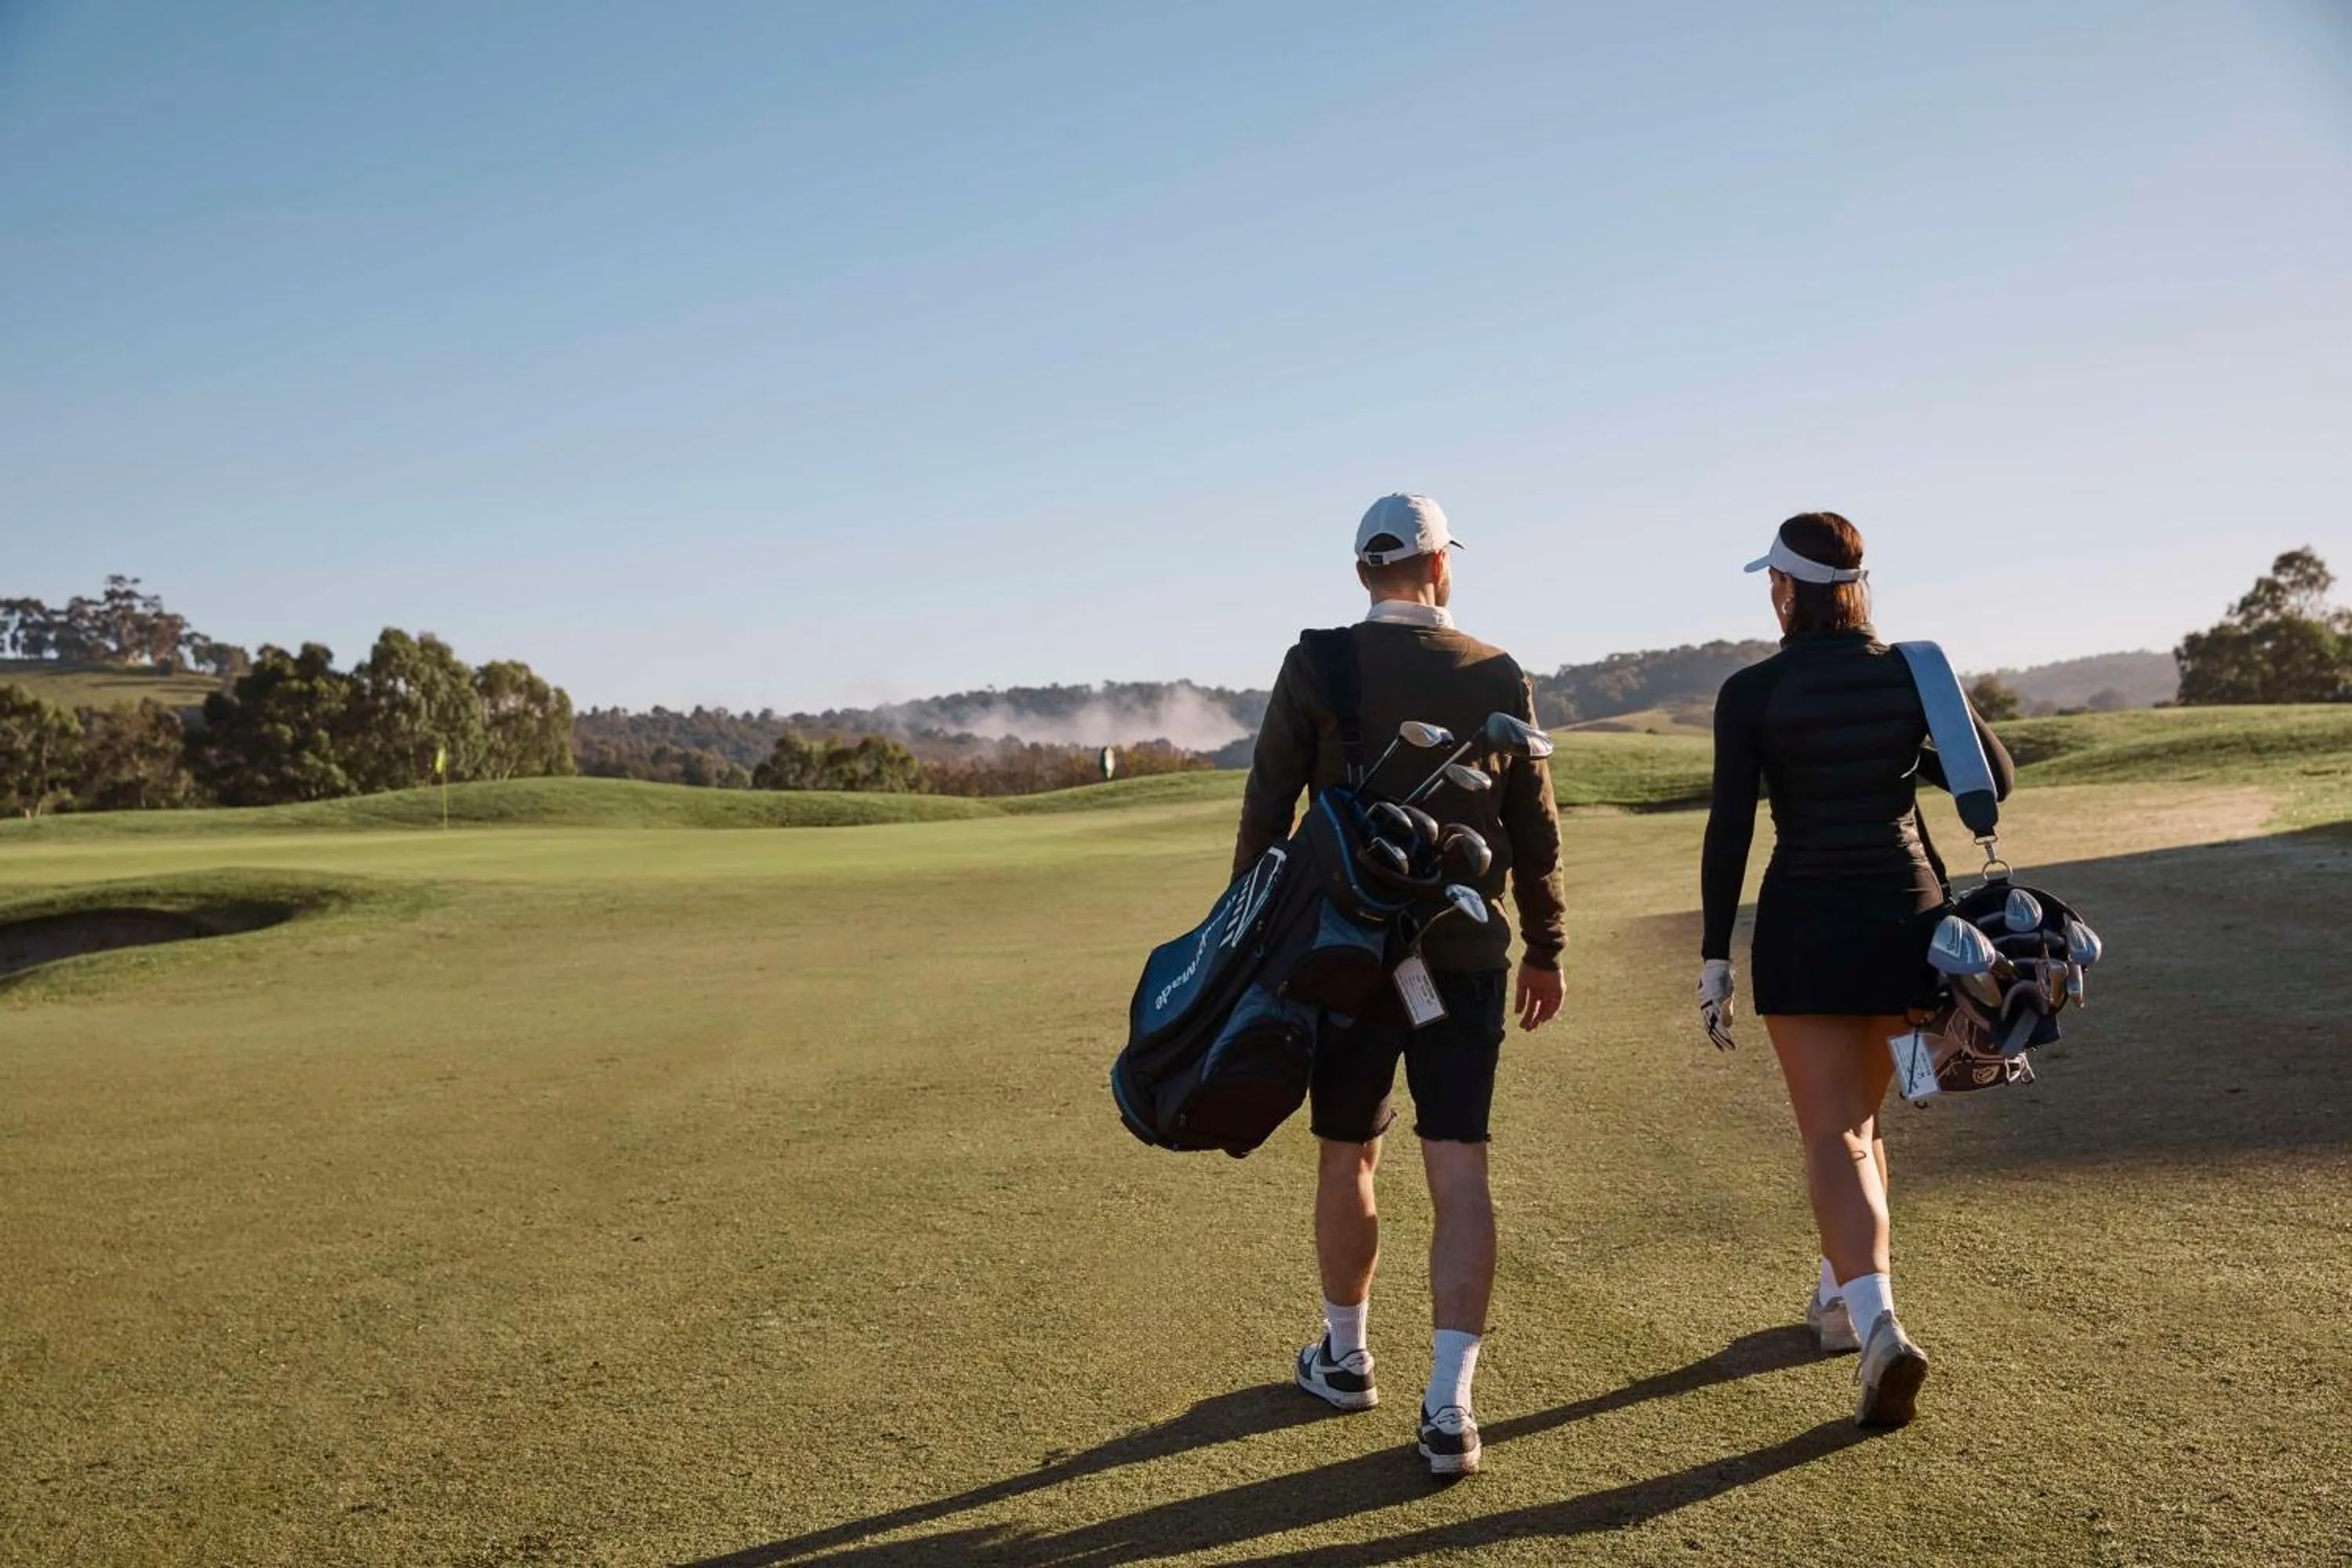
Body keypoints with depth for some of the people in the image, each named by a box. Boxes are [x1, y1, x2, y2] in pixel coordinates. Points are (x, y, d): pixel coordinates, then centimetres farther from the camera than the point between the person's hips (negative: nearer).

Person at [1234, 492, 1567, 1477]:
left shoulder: (1315, 667, -5)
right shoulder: (1498, 676, 1)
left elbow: (1266, 811, -6)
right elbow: (1534, 831, 5)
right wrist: (1545, 949, 16)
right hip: (1465, 953, 1)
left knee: (1347, 1157, 14)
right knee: (1458, 1170, 2)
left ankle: (1344, 1358, 31)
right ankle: (1449, 1406, -2)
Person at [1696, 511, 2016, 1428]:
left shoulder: (1750, 693, -8)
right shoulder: (1913, 673, 1)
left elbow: (1728, 833, -10)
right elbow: (1996, 778, 6)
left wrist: (1715, 958, -4)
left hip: (1806, 924, -4)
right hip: (1908, 916, 4)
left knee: (1833, 1138, -1)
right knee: (1858, 1113, 22)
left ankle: (1879, 1327, -20)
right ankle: (1840, 1297, 35)